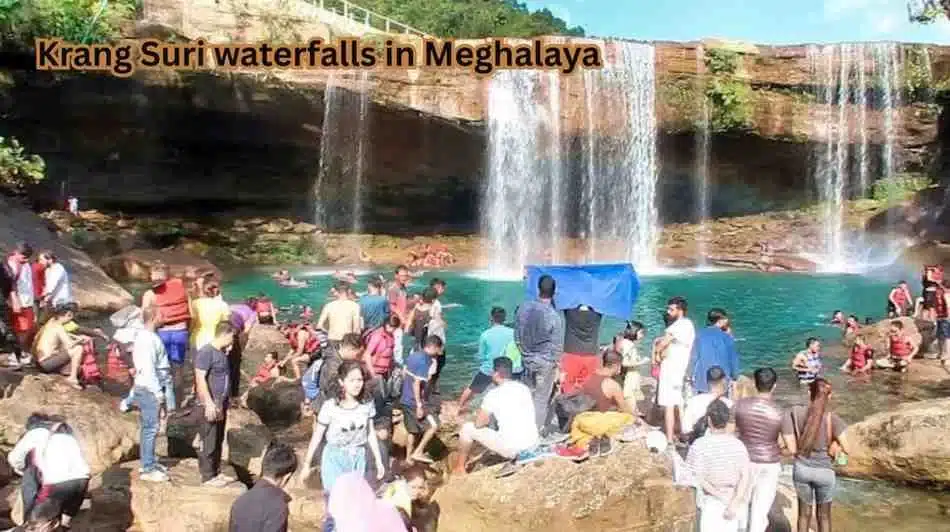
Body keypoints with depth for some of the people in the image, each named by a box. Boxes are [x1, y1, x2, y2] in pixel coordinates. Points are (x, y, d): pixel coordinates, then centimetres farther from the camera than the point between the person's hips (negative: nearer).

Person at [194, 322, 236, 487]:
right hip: (209, 405, -9)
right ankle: (207, 477, 6)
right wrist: (209, 403, -24)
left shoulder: (222, 352, 12)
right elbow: (200, 379, -21)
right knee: (209, 443, -1)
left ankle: (216, 472, 25)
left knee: (218, 441, 16)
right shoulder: (206, 352, -16)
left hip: (221, 404, 9)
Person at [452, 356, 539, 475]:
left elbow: (478, 424, -7)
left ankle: (459, 468, 20)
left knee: (467, 428, 9)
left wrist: (487, 419, 16)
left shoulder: (494, 394, -10)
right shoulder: (525, 388, 8)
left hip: (511, 449, -6)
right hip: (533, 445, 6)